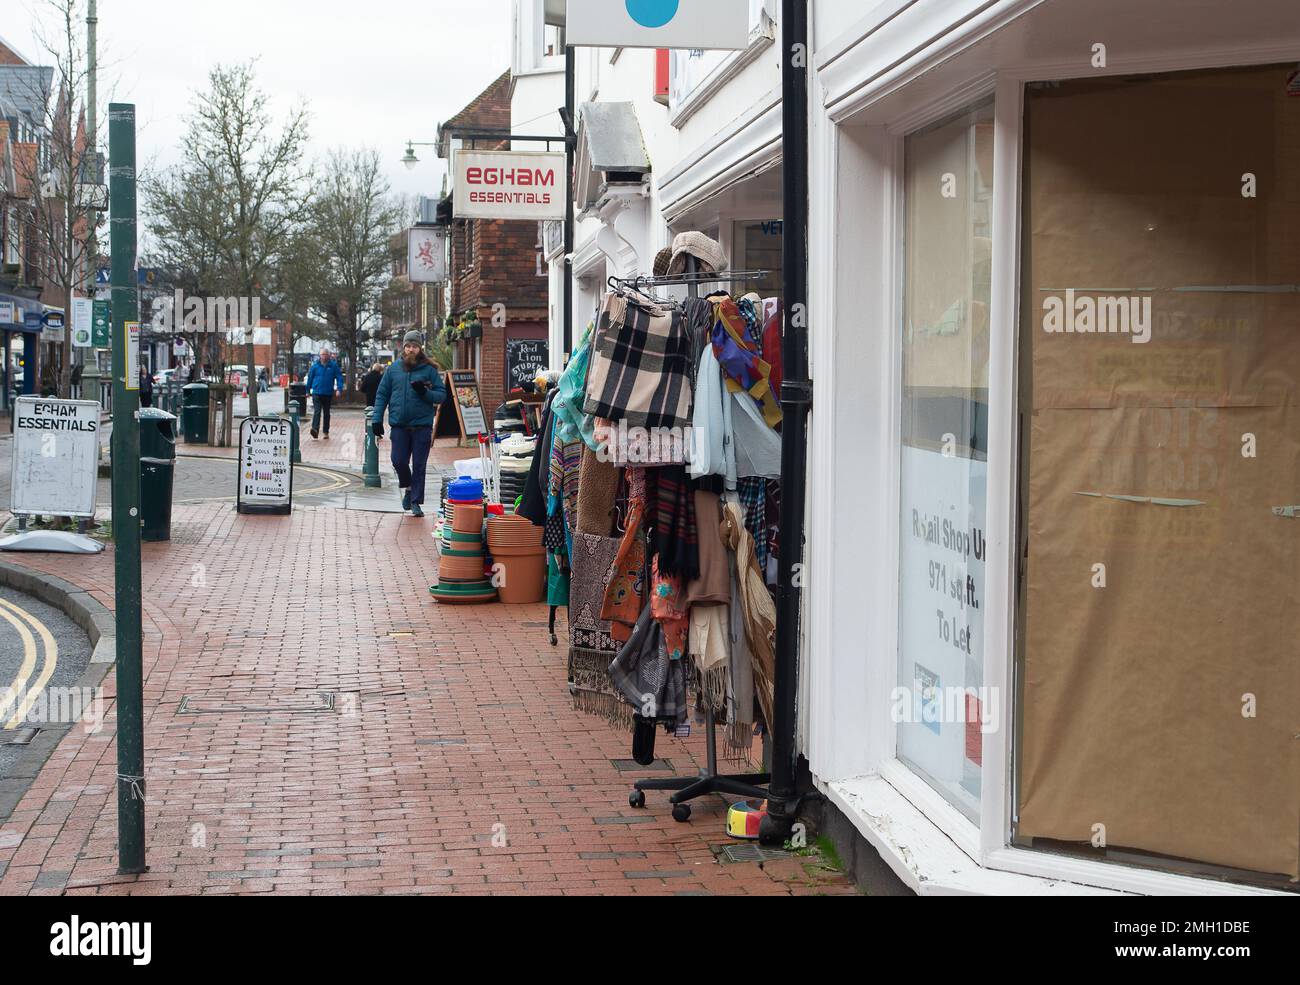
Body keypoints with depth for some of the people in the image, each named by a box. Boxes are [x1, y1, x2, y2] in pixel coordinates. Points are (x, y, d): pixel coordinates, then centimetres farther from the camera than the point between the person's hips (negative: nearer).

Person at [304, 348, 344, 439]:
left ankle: (326, 432, 21)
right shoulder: (315, 365, 2)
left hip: (328, 393, 1)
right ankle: (315, 429, -28)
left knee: (326, 413, 12)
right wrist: (308, 390, 9)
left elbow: (339, 377, 0)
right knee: (317, 411, -15)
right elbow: (310, 377, 9)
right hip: (316, 393, -1)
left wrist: (339, 389, -14)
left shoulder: (333, 365, 1)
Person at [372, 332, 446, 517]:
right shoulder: (393, 369, 7)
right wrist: (377, 419, 2)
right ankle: (408, 488, 28)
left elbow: (441, 395, 1)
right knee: (399, 462, 0)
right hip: (399, 425, 2)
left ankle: (416, 502, 8)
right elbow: (382, 395, 9)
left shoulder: (429, 370, 1)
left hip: (422, 425, -2)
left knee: (419, 466, 0)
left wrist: (425, 392, -17)